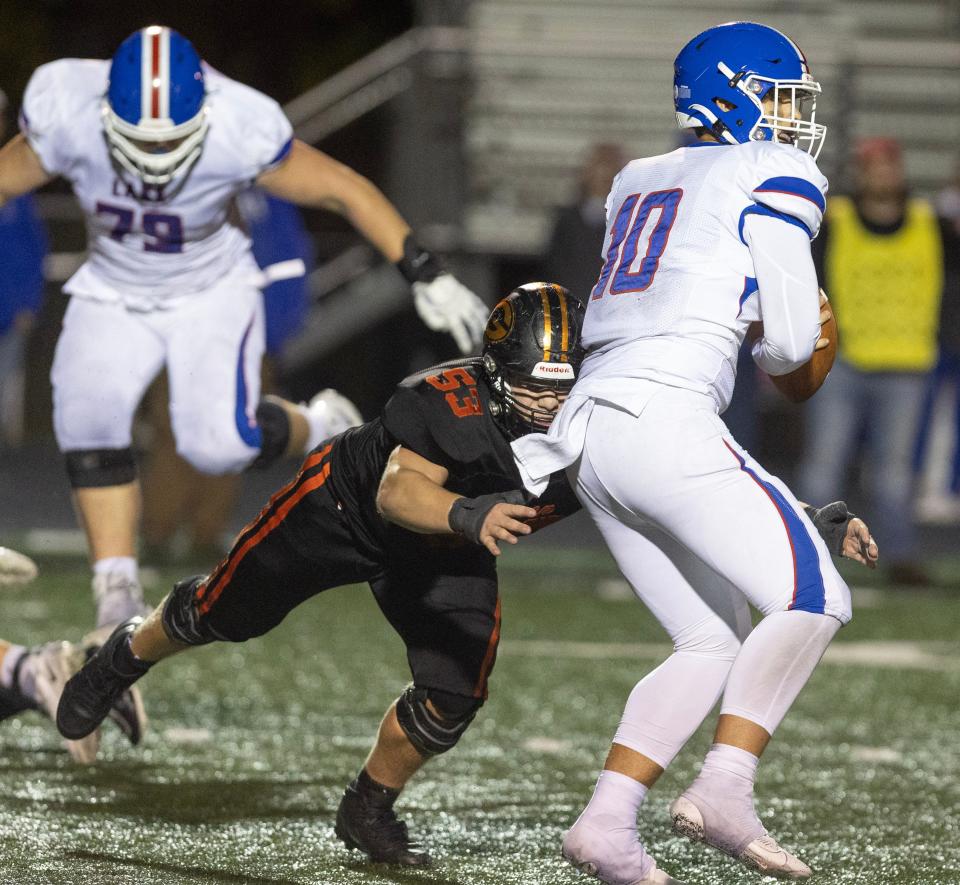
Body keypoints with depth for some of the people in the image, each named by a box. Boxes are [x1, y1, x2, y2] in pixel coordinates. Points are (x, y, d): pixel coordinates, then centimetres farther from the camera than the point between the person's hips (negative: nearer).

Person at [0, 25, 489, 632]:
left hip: (212, 295, -2)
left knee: (218, 444, -20)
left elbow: (345, 190, -18)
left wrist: (428, 277, -16)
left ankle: (318, 430, 14)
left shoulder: (239, 133, -31)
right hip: (113, 295, 2)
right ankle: (118, 593, -13)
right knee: (87, 417, -22)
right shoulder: (67, 121, -27)